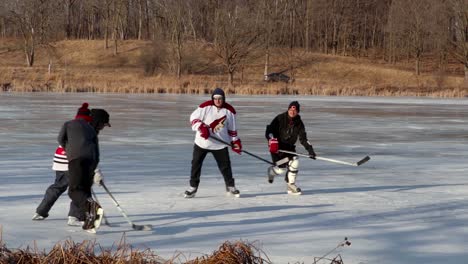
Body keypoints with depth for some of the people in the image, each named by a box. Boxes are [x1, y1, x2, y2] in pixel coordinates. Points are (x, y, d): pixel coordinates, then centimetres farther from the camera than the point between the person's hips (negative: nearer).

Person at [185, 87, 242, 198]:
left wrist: (235, 141, 5)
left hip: (220, 144, 1)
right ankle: (193, 187, 11)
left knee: (225, 165, 1)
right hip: (202, 142, -1)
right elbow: (193, 118, -8)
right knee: (196, 163, 1)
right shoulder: (206, 106, -11)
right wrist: (201, 127, -23)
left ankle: (230, 187, 16)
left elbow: (232, 128, 7)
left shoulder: (229, 110, -2)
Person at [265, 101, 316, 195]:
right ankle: (272, 171, 27)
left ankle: (291, 185, 5)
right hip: (276, 147, -5)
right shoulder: (280, 118, -15)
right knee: (282, 168, -11)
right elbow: (269, 131, -17)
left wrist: (310, 149, -14)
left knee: (294, 163, -14)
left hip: (289, 146, 5)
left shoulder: (299, 123, -2)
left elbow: (303, 138, -2)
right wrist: (272, 141, -34)